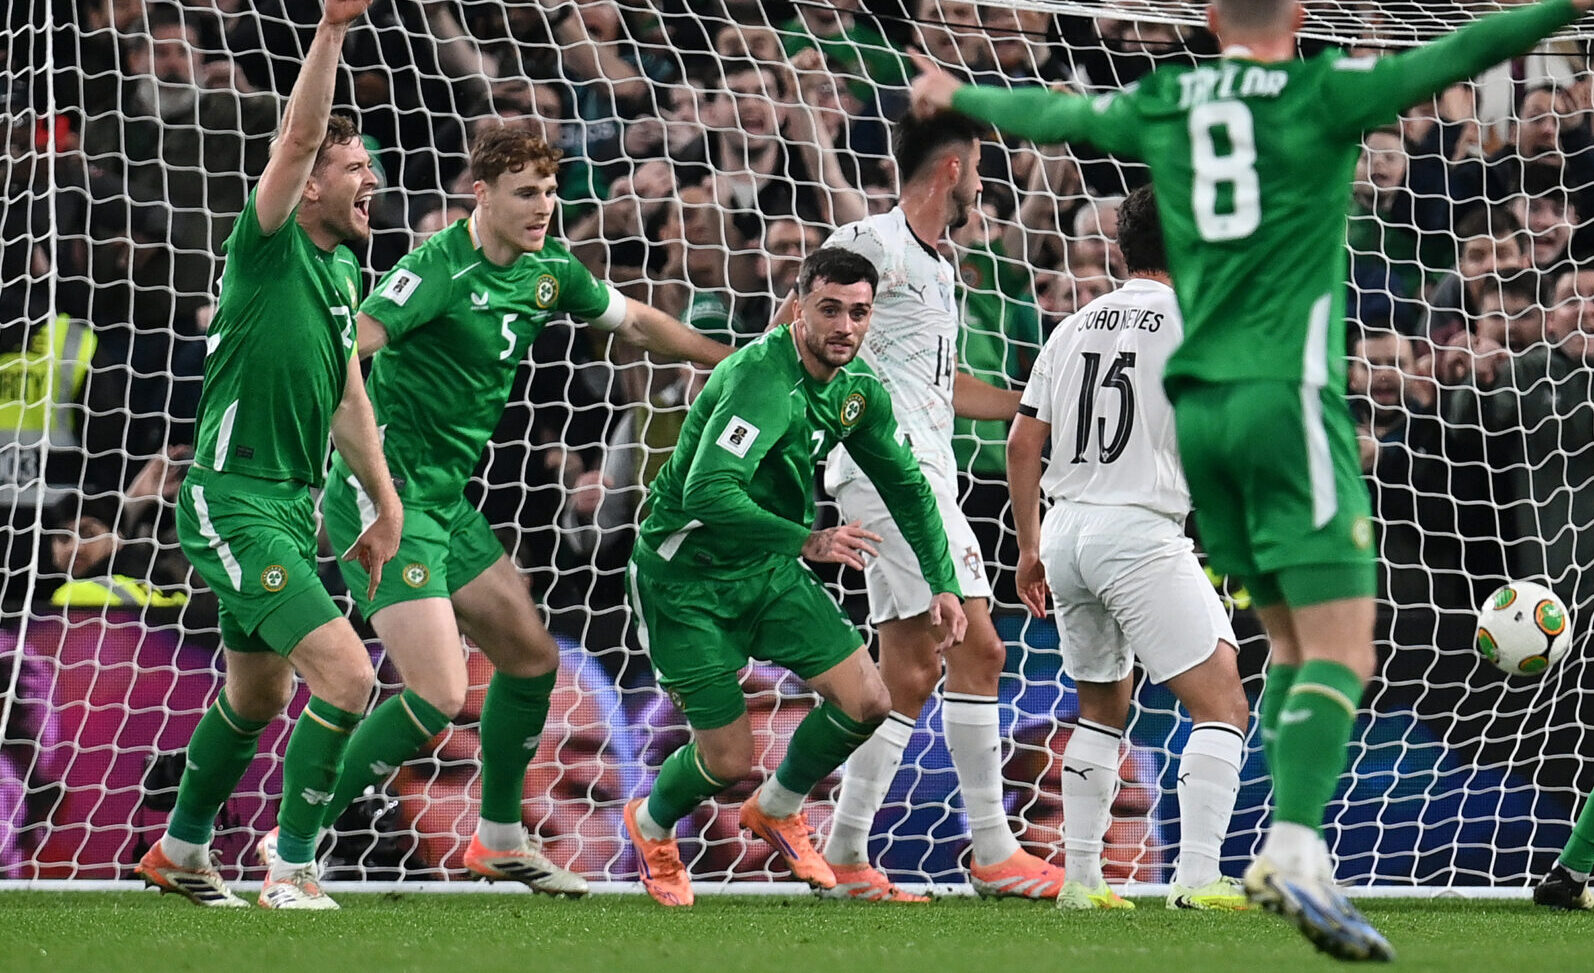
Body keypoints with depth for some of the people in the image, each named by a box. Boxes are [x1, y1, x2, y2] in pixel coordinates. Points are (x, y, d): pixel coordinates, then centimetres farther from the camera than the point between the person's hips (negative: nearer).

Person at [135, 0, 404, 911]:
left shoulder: (343, 269, 12)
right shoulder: (270, 246, -12)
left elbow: (348, 397, 19)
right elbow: (299, 136, -28)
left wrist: (387, 504, 18)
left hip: (293, 506, 9)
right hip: (237, 503, -9)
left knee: (258, 693, 21)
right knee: (346, 673, -18)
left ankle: (180, 852, 38)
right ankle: (293, 870, -8)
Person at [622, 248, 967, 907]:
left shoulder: (857, 389, -2)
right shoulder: (764, 379, -28)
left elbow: (906, 485, 13)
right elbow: (707, 491, -39)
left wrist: (941, 582, 5)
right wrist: (808, 541, -41)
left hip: (770, 569, 7)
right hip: (687, 577, -7)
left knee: (866, 703, -5)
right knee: (728, 761, -6)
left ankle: (776, 811, 24)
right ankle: (650, 827, 29)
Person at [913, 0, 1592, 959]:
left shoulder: (1160, 105, 12)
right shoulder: (1319, 94, -2)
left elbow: (1046, 113, 28)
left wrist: (958, 96, 47)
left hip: (1198, 405, 6)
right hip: (1287, 399, -6)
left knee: (1294, 639, 16)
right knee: (1340, 653, -10)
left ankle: (1287, 849, 8)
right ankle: (1300, 849, -26)